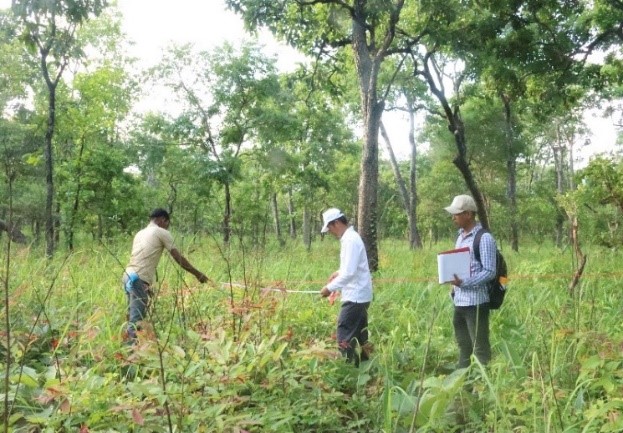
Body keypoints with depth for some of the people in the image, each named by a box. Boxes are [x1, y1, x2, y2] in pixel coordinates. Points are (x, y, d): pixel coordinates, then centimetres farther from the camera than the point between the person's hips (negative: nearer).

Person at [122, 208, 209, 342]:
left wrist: (147, 285, 25)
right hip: (139, 279, -8)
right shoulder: (162, 233, 1)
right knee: (136, 319, -10)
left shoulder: (140, 233, 23)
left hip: (129, 276, 8)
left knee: (133, 317, 15)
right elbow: (179, 258, 0)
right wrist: (198, 274, 9)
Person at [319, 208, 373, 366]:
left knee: (345, 338, -7)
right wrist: (338, 272, 13)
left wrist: (330, 287, -17)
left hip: (355, 297, -10)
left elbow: (349, 273, -24)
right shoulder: (350, 237, 13)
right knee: (358, 336, 16)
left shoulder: (350, 240, -18)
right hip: (359, 295, 10)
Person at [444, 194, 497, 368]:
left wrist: (464, 283, -26)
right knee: (463, 346, 18)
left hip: (476, 302, -8)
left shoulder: (484, 238, -12)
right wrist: (455, 287, 10)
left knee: (480, 348, 1)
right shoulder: (461, 236, 13)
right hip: (459, 301, 8)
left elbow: (489, 272, -17)